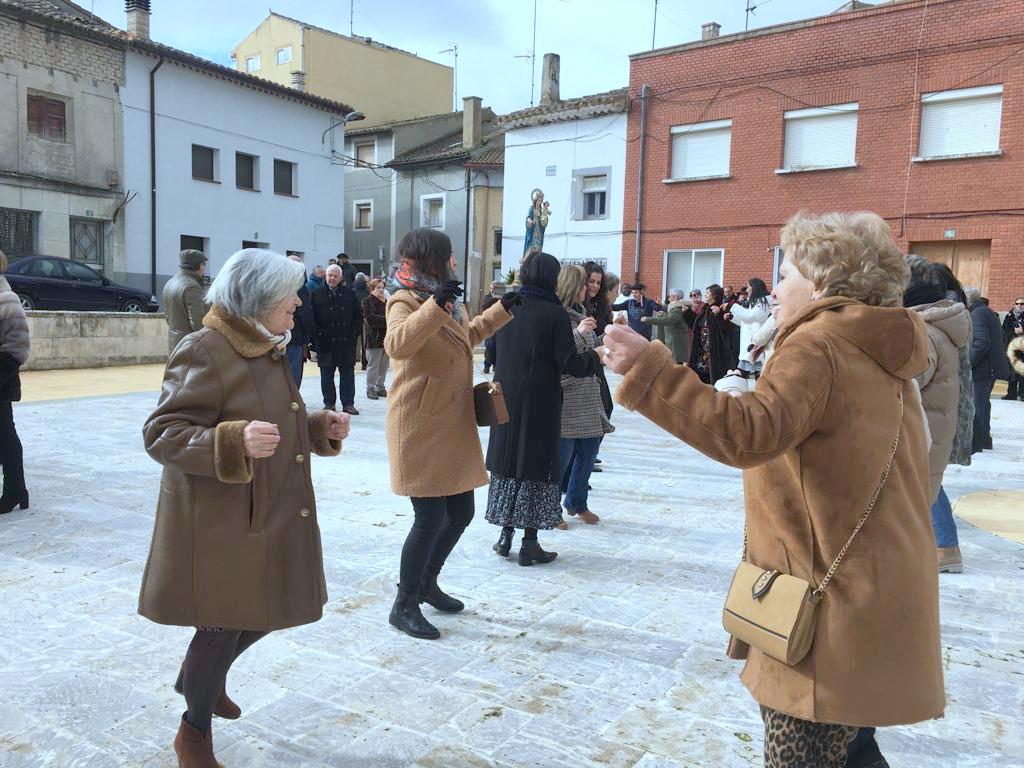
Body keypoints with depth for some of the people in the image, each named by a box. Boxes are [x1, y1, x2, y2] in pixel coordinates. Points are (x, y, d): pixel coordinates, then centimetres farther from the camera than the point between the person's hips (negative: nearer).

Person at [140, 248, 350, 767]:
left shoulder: (268, 349, 11)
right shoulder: (203, 352, -18)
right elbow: (161, 434, -21)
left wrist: (320, 428, 4)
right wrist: (235, 441, -36)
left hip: (275, 515, 9)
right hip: (221, 524, -9)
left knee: (267, 613, 18)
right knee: (225, 624, 5)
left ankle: (201, 677, 48)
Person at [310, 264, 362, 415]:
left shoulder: (350, 294, 7)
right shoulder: (317, 294, 2)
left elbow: (358, 315, 9)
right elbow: (312, 317, 0)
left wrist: (354, 332, 0)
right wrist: (317, 335, -9)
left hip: (346, 341, 1)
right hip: (325, 341, -1)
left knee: (348, 372, 4)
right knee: (326, 374, 5)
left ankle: (348, 404, 11)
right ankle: (329, 403, 15)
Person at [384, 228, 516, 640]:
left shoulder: (448, 302, 15)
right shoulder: (406, 301, -13)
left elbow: (468, 335, 35)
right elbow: (396, 344, -35)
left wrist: (502, 309, 32)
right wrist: (435, 305, -43)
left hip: (454, 427, 9)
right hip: (420, 428, -9)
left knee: (460, 513, 13)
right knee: (431, 518, -6)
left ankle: (427, 583, 34)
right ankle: (404, 605, 12)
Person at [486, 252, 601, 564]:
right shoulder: (554, 313, -13)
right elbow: (568, 362, -15)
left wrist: (574, 332, 21)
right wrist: (596, 357, 5)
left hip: (506, 401, 5)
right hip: (539, 405, -5)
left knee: (507, 460, 14)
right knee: (537, 464, 4)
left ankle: (505, 535, 19)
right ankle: (529, 543, 9)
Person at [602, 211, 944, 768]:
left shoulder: (818, 345, -16)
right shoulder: (879, 354, 13)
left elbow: (749, 434, -33)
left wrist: (647, 369, -36)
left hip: (829, 607, -10)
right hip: (869, 598, 10)